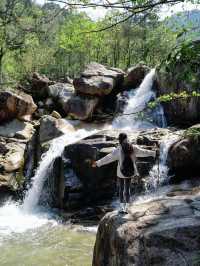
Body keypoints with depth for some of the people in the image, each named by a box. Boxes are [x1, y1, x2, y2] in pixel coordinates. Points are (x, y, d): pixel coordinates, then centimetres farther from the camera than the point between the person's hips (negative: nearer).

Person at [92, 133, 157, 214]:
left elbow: (109, 157, -17)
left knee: (121, 189, 12)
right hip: (130, 172, 3)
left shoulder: (118, 149, -15)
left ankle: (122, 207, 9)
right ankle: (126, 208, 14)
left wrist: (98, 163, -14)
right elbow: (143, 152, 6)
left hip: (121, 172, -3)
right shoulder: (133, 148, -5)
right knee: (127, 189, 13)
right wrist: (153, 153, 22)